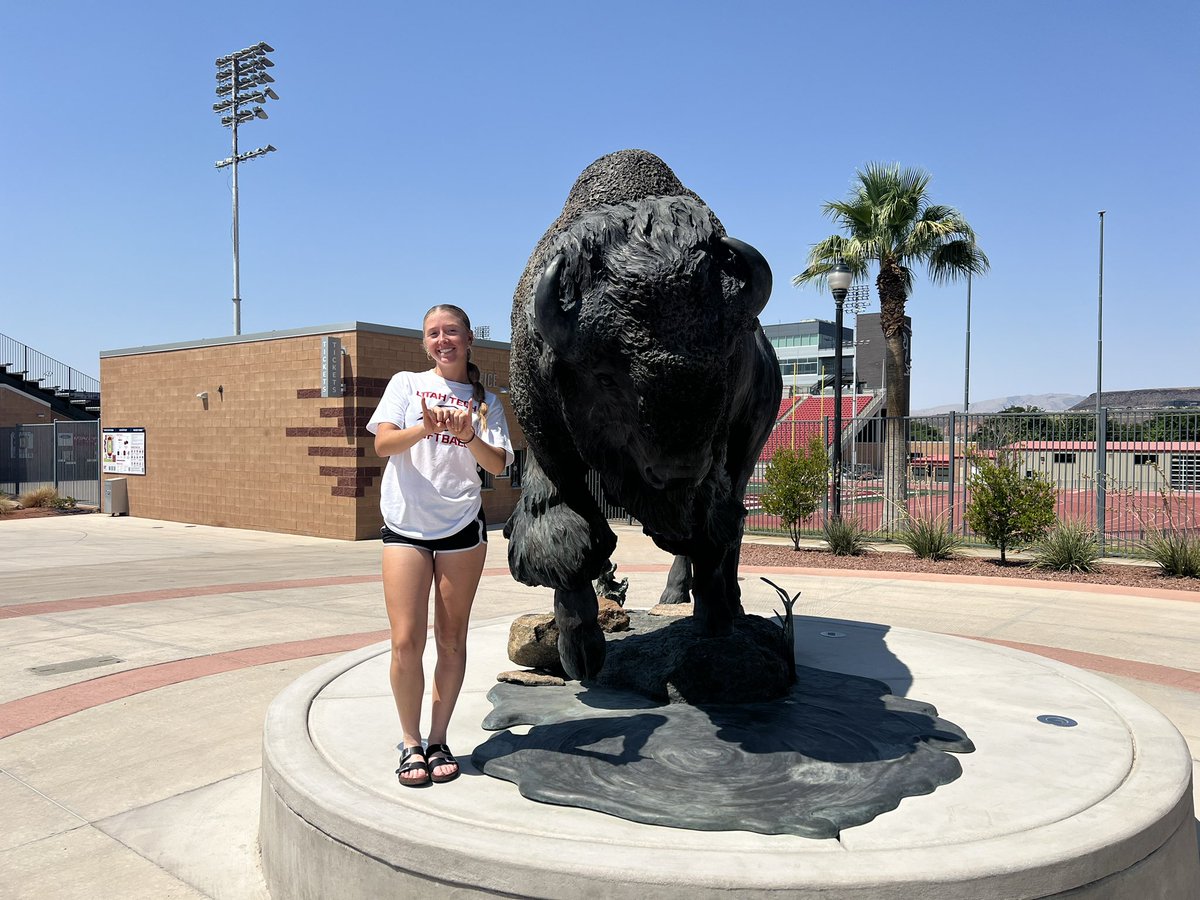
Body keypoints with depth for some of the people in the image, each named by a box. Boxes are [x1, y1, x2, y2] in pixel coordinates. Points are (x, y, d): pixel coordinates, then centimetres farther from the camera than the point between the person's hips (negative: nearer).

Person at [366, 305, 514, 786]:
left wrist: (469, 436, -22)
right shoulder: (406, 383, 8)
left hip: (463, 524, 1)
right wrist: (426, 428, -24)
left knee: (451, 640, 6)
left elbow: (497, 464, -2)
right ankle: (411, 743, 12)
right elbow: (383, 443, -6)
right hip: (406, 525, -1)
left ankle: (439, 741, 19)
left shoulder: (485, 401, 11)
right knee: (406, 641, -6)